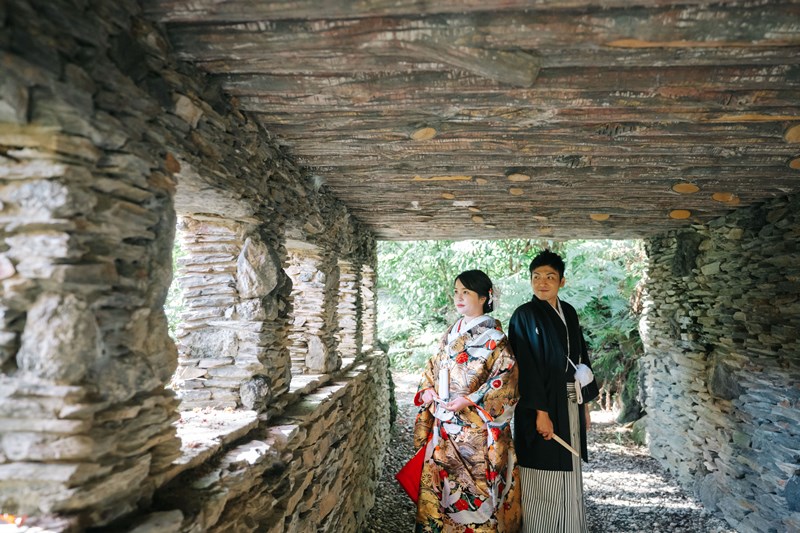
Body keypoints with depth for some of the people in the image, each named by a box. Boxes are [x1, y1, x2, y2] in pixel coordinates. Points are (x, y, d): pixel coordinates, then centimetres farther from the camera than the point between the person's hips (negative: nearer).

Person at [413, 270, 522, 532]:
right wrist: (427, 389, -1)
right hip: (445, 424, 6)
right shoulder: (452, 332, 11)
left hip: (475, 424, -6)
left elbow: (506, 375, -16)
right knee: (441, 478, 12)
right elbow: (435, 366, 18)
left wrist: (470, 400, -21)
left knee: (473, 482, 2)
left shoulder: (492, 335, -9)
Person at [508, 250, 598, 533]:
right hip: (543, 406, -7)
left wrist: (585, 403, 13)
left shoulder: (568, 313, 9)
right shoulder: (524, 316, -11)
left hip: (570, 404, 7)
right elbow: (526, 367, -16)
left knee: (567, 473, 16)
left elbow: (580, 358, 14)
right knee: (543, 476, 1)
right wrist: (541, 411, -20)